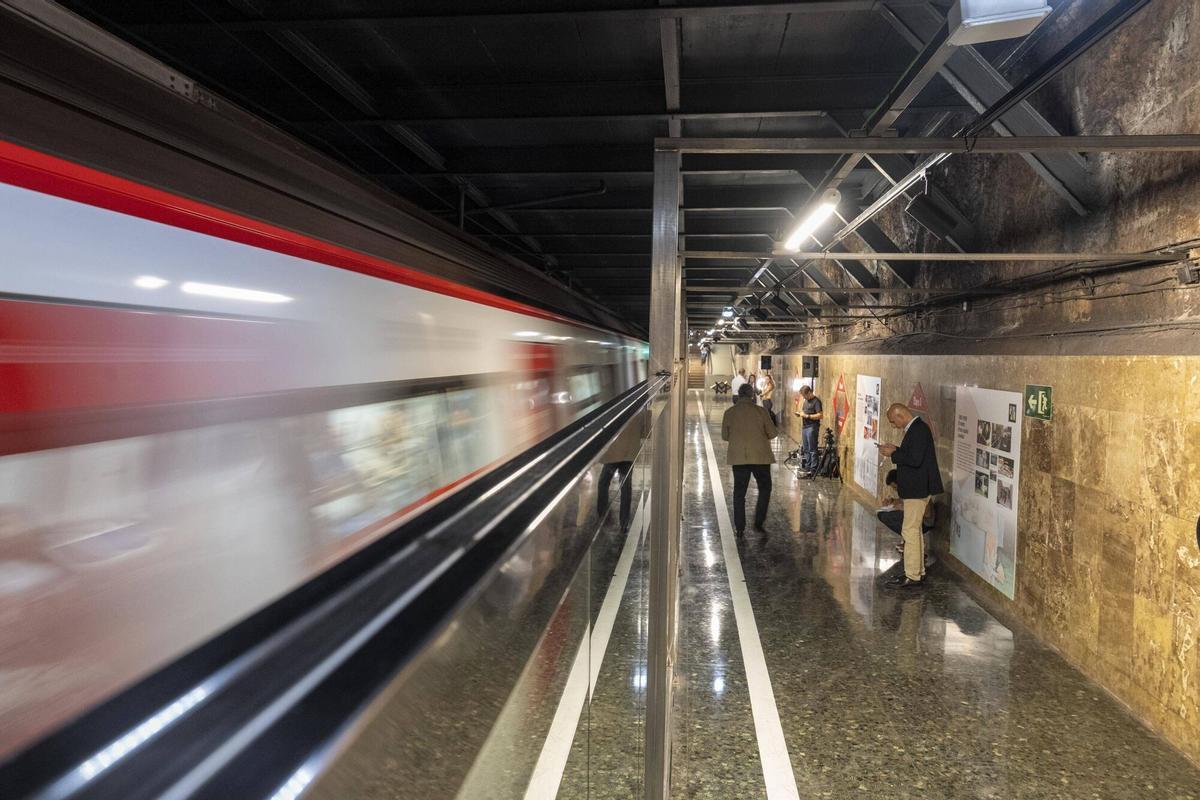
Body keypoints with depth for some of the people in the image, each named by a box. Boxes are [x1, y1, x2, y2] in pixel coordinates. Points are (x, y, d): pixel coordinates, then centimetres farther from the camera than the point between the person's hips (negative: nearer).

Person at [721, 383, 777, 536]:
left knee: (739, 492, 9)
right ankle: (759, 522, 6)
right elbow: (773, 433, -4)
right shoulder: (760, 411, -6)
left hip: (738, 458, 2)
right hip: (760, 456, -2)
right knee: (764, 489, 14)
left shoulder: (729, 412, 0)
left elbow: (724, 436, 7)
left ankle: (740, 527, 10)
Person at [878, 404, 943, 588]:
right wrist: (896, 449, 8)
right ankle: (918, 572, 25)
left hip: (918, 489, -11)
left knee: (910, 531, -6)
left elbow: (915, 460, -26)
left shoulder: (919, 430, -19)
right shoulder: (915, 428, 12)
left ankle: (913, 576, -1)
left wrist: (893, 454, -16)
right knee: (914, 530, 16)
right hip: (915, 488, 11)